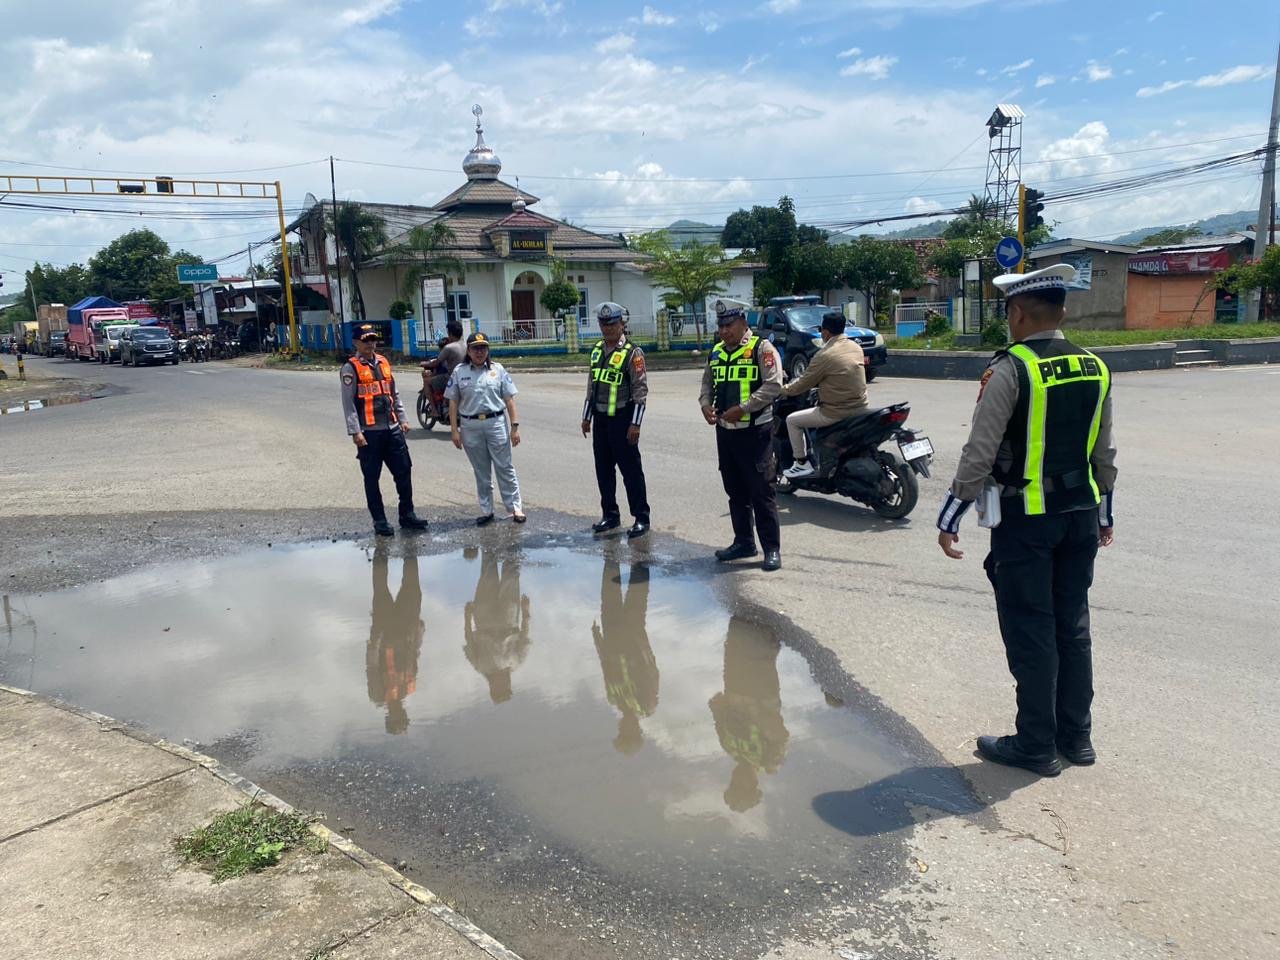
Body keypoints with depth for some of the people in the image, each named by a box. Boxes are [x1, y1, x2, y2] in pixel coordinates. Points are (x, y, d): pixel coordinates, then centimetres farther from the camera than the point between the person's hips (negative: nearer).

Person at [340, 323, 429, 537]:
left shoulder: (383, 362, 13)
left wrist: (402, 419, 15)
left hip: (392, 429, 6)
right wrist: (355, 432, -15)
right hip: (369, 433, -6)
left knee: (404, 471, 7)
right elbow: (348, 403, -9)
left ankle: (407, 515, 18)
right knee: (372, 478, 4)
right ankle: (379, 521, 13)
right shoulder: (351, 368, -5)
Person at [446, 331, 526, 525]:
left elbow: (509, 399, 2)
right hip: (470, 426, 1)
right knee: (481, 472, 10)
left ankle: (515, 507, 9)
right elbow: (453, 402, 3)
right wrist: (454, 430, -2)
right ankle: (486, 510, 18)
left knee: (505, 468, 2)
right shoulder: (459, 372, 3)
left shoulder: (498, 369, 3)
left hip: (496, 423, -1)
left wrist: (514, 426, -4)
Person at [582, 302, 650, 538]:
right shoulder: (597, 350, 12)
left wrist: (635, 423, -16)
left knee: (631, 470, -2)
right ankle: (610, 515, 24)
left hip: (622, 419, -7)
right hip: (601, 419, 7)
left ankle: (641, 518, 6)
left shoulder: (632, 353, -9)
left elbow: (640, 390, -12)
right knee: (603, 469, 12)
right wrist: (586, 416, 17)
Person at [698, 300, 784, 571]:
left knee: (761, 491, -5)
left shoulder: (762, 349, -7)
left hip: (754, 430, -7)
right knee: (735, 491, 14)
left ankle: (772, 549, 0)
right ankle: (743, 542, 25)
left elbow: (773, 386, -16)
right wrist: (706, 404, 1)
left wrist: (742, 409, -20)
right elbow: (707, 383, 22)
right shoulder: (716, 353, 14)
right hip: (725, 430, 7)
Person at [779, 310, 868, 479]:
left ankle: (802, 464, 8)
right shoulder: (856, 347, 5)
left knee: (792, 421, 6)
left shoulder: (825, 355, -17)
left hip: (837, 412, -8)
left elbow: (803, 384, -9)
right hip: (860, 407, 8)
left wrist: (784, 390, 8)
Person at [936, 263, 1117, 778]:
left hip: (1025, 518, -7)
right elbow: (1104, 452, 12)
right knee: (1071, 625, 15)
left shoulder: (1010, 369, -15)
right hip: (1081, 513, 7)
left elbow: (979, 453, -17)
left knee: (1030, 631, 2)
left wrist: (950, 517, -10)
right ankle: (1076, 736, 26)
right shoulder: (1094, 367, 6)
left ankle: (1037, 745, 12)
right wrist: (1103, 512, 23)